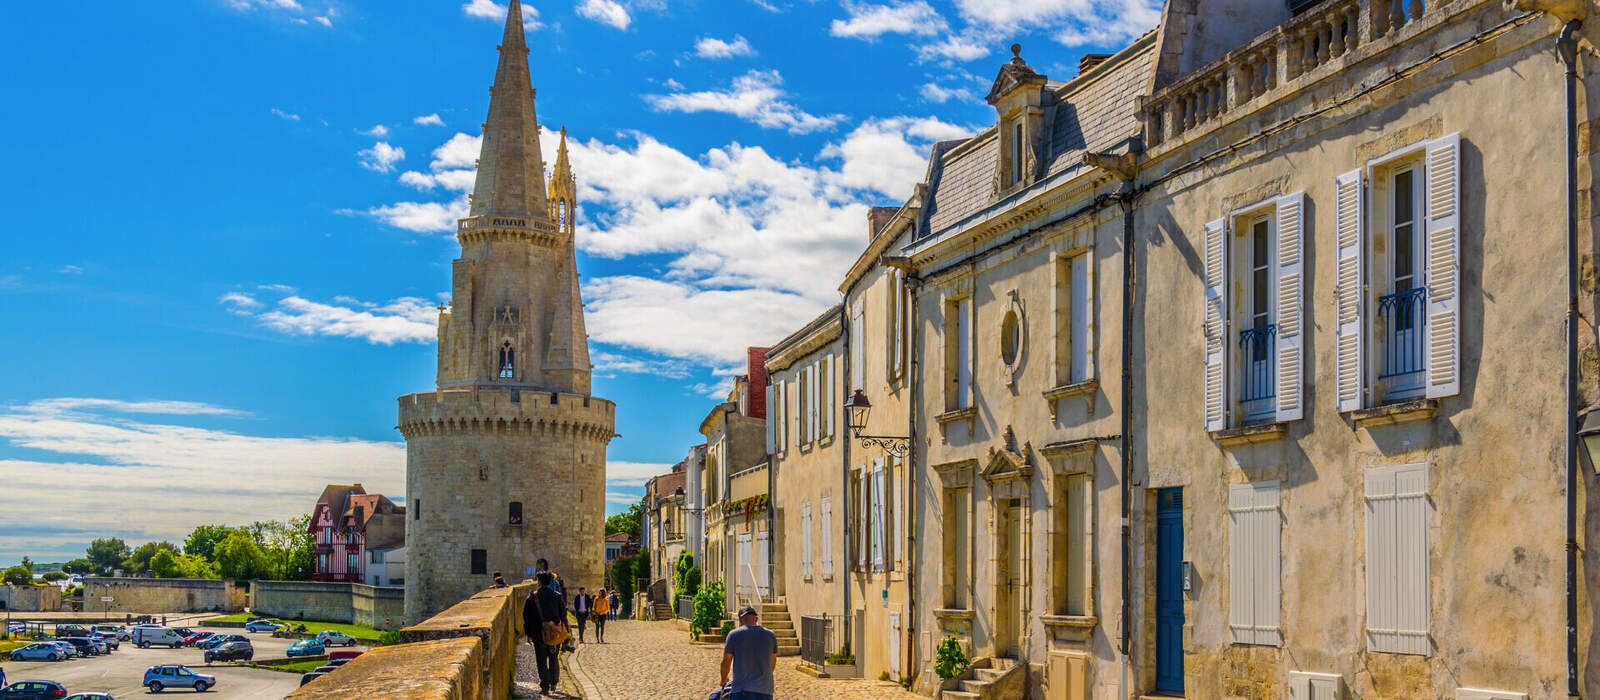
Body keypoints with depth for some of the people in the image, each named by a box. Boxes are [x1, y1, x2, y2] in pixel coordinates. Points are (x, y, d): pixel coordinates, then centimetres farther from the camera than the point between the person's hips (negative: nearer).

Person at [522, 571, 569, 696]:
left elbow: (526, 616, -1)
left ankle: (545, 686, -3)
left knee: (541, 661, 4)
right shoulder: (556, 596, -1)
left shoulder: (532, 597, -4)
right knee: (554, 659, 16)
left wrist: (528, 634, 7)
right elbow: (563, 614, 1)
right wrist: (566, 630, 10)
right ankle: (554, 684, 19)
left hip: (538, 634, -2)